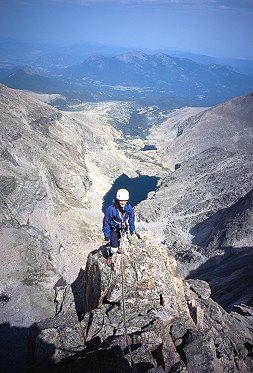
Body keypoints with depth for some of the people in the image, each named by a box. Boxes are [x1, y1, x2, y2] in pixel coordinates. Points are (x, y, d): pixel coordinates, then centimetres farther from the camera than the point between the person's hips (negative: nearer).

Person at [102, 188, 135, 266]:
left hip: (123, 227, 4)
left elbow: (131, 216, -4)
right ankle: (110, 257, 30)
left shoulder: (128, 207, -25)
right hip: (113, 229, -4)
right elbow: (106, 222, -23)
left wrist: (132, 227, 5)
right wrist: (107, 235, -16)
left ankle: (118, 247, 66)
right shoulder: (111, 209, -37)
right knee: (114, 249, -3)